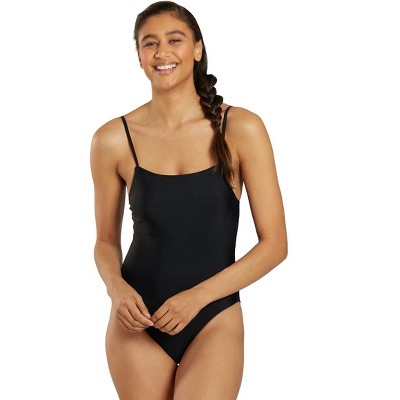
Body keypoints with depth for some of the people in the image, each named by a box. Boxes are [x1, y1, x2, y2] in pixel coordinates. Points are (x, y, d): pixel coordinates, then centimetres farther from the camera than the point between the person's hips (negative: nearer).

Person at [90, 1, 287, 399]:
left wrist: (197, 297, -15)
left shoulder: (240, 129, -7)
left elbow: (274, 244, -6)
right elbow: (106, 241, 9)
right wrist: (116, 288, -12)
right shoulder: (113, 139, -3)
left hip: (214, 322, -1)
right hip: (138, 323, 2)